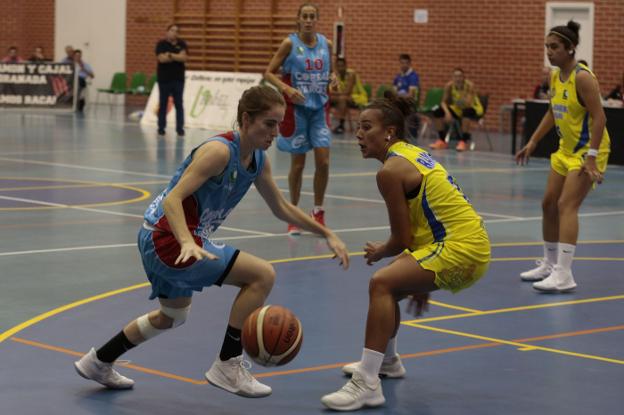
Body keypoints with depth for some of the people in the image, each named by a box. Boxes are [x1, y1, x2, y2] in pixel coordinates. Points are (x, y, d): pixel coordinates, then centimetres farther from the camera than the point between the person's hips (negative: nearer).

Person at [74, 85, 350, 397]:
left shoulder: (258, 160, 5)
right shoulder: (221, 151, -22)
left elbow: (282, 209, 18)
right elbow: (173, 199, -28)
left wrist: (327, 235, 14)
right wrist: (188, 243, -43)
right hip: (168, 239, -10)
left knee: (173, 316, 31)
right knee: (262, 275, -15)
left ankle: (98, 362, 44)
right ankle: (228, 366, -7)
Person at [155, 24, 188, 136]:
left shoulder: (181, 44, 5)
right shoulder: (161, 44, -1)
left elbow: (184, 57, -9)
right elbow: (162, 58, -16)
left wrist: (170, 55, -16)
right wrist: (177, 57, -10)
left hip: (178, 79, 2)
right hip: (164, 79, -2)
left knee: (179, 104, 0)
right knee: (163, 104, 4)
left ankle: (180, 128, 3)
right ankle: (161, 128, 11)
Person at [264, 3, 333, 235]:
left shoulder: (326, 44, 4)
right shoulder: (290, 43, -7)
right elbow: (269, 73, -7)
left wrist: (333, 79, -7)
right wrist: (286, 88, -23)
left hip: (319, 108, 3)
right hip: (296, 108, -3)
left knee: (323, 161, -5)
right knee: (298, 163, 2)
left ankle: (318, 212, 12)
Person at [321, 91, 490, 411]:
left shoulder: (391, 170, -14)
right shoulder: (412, 154, 15)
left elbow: (402, 239, -12)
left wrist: (378, 252, 10)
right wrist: (420, 281, 25)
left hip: (461, 249, -11)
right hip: (471, 242, 11)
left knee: (382, 283, -24)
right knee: (392, 283, 26)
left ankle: (367, 384, -28)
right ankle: (386, 360, 50)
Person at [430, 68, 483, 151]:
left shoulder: (469, 85, -26)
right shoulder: (449, 86, -15)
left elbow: (469, 104, -32)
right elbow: (444, 102, -10)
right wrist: (447, 112, -28)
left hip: (473, 109, -4)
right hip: (457, 110, 4)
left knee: (467, 112, -40)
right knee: (438, 112, -16)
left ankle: (464, 141, -28)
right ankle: (442, 141, -4)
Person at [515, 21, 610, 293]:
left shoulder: (582, 77, -19)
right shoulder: (555, 77, 6)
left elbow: (599, 117, -23)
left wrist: (591, 156, -28)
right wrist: (532, 143, 15)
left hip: (587, 151, -9)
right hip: (566, 150, 9)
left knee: (567, 206, -18)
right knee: (549, 204, 13)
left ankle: (564, 275, -22)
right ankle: (549, 264, 29)